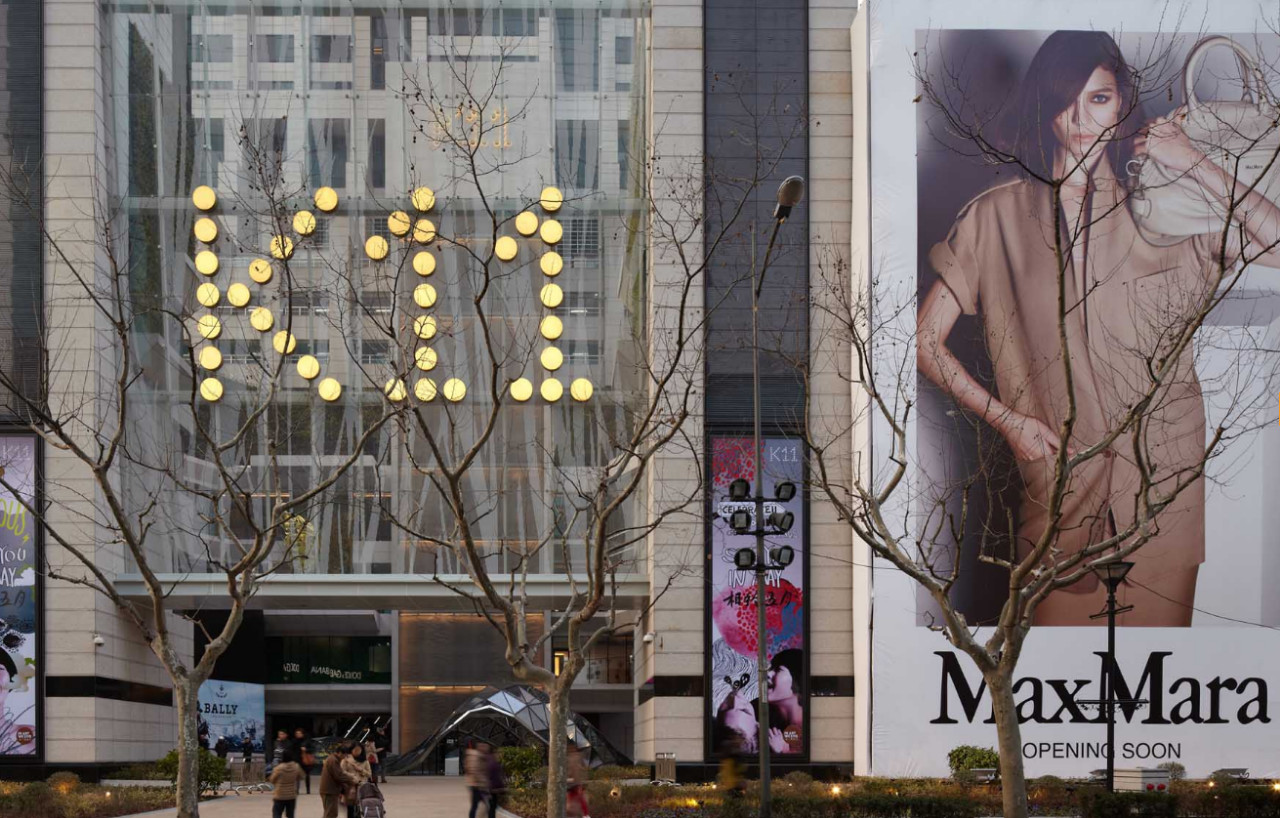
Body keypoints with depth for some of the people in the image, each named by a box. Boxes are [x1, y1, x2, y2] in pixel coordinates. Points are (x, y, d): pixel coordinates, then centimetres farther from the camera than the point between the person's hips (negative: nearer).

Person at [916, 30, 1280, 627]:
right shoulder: (999, 216, 2)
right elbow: (925, 341, 5)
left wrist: (1197, 166, -10)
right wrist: (1006, 419, -4)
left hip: (1163, 486, 1)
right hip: (1057, 483, 0)